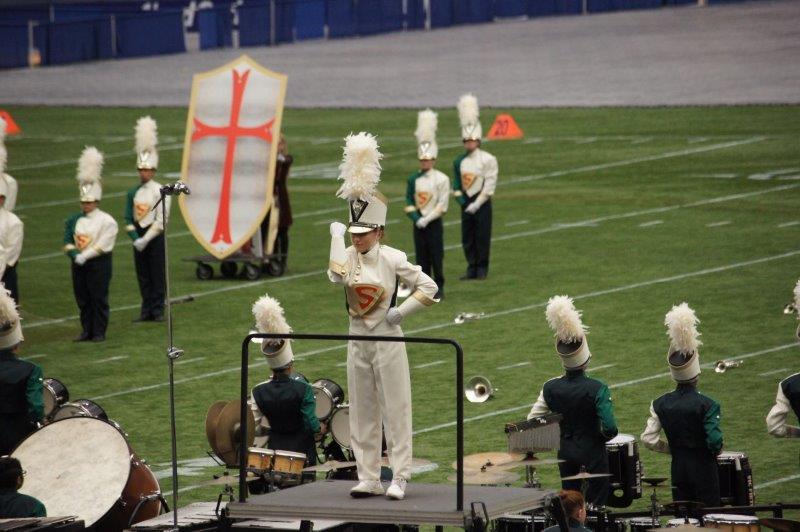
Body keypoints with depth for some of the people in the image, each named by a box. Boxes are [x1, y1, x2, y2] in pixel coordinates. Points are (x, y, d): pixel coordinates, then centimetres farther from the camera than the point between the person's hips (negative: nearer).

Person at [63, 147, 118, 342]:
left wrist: (84, 256, -19)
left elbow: (103, 245, -14)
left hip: (99, 263, -5)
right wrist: (75, 255, -15)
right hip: (79, 264, 5)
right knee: (82, 299, 8)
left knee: (99, 299, 0)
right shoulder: (74, 221, 8)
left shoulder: (107, 221, -7)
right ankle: (87, 331, 16)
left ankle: (99, 332, 6)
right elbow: (68, 242, 3)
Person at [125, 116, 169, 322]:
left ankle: (158, 310, 4)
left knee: (157, 274, -1)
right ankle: (146, 310, 11)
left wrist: (146, 239, -16)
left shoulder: (160, 192, -7)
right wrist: (136, 238, -7)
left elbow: (161, 220, -12)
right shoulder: (133, 193, 7)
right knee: (143, 275, 7)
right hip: (139, 237, 5)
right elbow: (128, 219, 7)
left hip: (155, 236, -5)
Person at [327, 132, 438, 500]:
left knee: (395, 410, -1)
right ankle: (368, 478, 12)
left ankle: (399, 478, 1)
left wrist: (401, 312, -12)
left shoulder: (392, 259, -7)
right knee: (362, 412, 7)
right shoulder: (348, 256, 3)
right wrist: (336, 237, -14)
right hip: (358, 342, 5)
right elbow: (337, 276, -21)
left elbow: (429, 288, -8)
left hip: (387, 340, -5)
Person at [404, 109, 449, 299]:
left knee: (436, 257, -1)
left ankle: (439, 288, 7)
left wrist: (426, 219, -15)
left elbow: (442, 205, -10)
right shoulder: (413, 180, 6)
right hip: (419, 224, 4)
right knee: (422, 258, 6)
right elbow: (409, 202, 6)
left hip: (434, 223, -4)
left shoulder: (442, 179, -6)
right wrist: (416, 219, -8)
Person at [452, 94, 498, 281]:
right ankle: (472, 268, 11)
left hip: (482, 202, -5)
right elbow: (457, 185, 16)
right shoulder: (460, 161, 8)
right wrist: (461, 200, 2)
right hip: (466, 202, 5)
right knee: (467, 237, 4)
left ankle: (482, 268, 7)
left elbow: (490, 185, -11)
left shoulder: (488, 159, -7)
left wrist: (476, 204, -14)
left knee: (482, 236, -1)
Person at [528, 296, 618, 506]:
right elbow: (610, 429, -24)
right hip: (593, 453, -4)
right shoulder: (597, 389, -21)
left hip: (565, 452, 4)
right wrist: (604, 436, -1)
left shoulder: (550, 388, -9)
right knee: (596, 504, 7)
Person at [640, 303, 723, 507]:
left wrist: (673, 448, 11)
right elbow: (715, 442, -20)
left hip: (678, 470, 4)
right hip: (704, 470, -4)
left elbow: (648, 439, -3)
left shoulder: (661, 404, -2)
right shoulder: (707, 405, -15)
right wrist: (716, 451, 2)